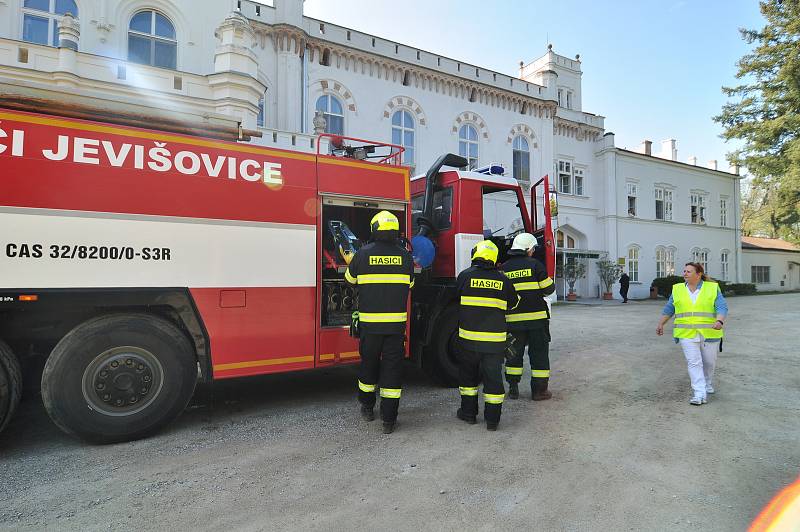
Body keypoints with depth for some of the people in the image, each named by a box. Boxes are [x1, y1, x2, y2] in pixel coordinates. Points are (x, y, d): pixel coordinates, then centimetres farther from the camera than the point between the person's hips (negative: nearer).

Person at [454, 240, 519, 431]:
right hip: (495, 339, 1)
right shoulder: (503, 279, -1)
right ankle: (492, 418, 13)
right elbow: (513, 302, 13)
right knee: (493, 376, 8)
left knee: (468, 374, 16)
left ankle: (469, 412, 24)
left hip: (468, 337, -1)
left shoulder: (465, 275, -5)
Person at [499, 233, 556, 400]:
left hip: (513, 319, 3)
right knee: (539, 353, 7)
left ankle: (513, 388, 17)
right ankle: (539, 390, 12)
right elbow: (548, 289, -5)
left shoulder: (503, 268, 5)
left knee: (514, 353, 13)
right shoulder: (534, 264, -6)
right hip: (536, 317, -3)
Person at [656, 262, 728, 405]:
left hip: (709, 333, 0)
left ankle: (708, 385, 36)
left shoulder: (712, 288, 0)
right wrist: (660, 324, 14)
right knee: (694, 362, -7)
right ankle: (700, 394, -8)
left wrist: (720, 321, -26)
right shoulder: (678, 289, 6)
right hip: (687, 334, 1)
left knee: (709, 362, 12)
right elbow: (668, 309, 13)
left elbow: (722, 307, -9)